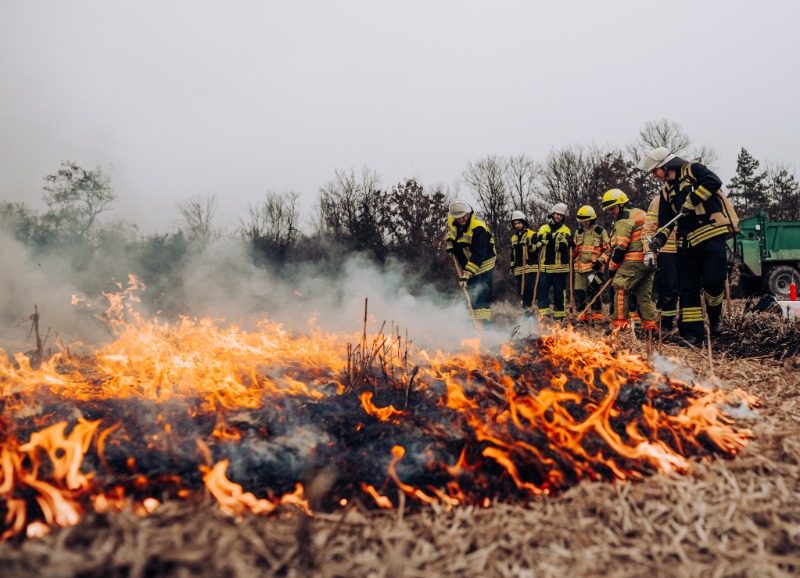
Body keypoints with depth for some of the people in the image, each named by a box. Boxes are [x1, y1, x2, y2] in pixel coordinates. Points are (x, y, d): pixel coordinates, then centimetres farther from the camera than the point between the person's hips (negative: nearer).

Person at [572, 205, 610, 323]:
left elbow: (608, 249, 0)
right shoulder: (578, 232, 17)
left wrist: (601, 260, -13)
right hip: (579, 268, 6)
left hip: (594, 268, -6)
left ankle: (597, 317, -4)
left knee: (593, 292, -12)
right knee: (579, 292, 4)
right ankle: (583, 317, 14)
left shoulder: (600, 231, 1)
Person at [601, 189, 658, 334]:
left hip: (633, 262, -10)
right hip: (649, 261, 10)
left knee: (620, 289, -7)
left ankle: (619, 323, -9)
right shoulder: (640, 213, 21)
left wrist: (612, 267, -6)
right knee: (644, 293, 12)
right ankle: (650, 325, 12)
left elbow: (620, 247, -13)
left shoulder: (624, 220, -9)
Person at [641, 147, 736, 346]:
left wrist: (692, 200, -20)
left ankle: (715, 316, 14)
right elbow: (666, 221, 14)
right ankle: (693, 334, 5)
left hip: (712, 234, -6)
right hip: (687, 243, 7)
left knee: (713, 280, -16)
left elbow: (714, 181, -16)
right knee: (688, 289, 1)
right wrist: (660, 238, -4)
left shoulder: (693, 170, 3)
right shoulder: (666, 191, 19)